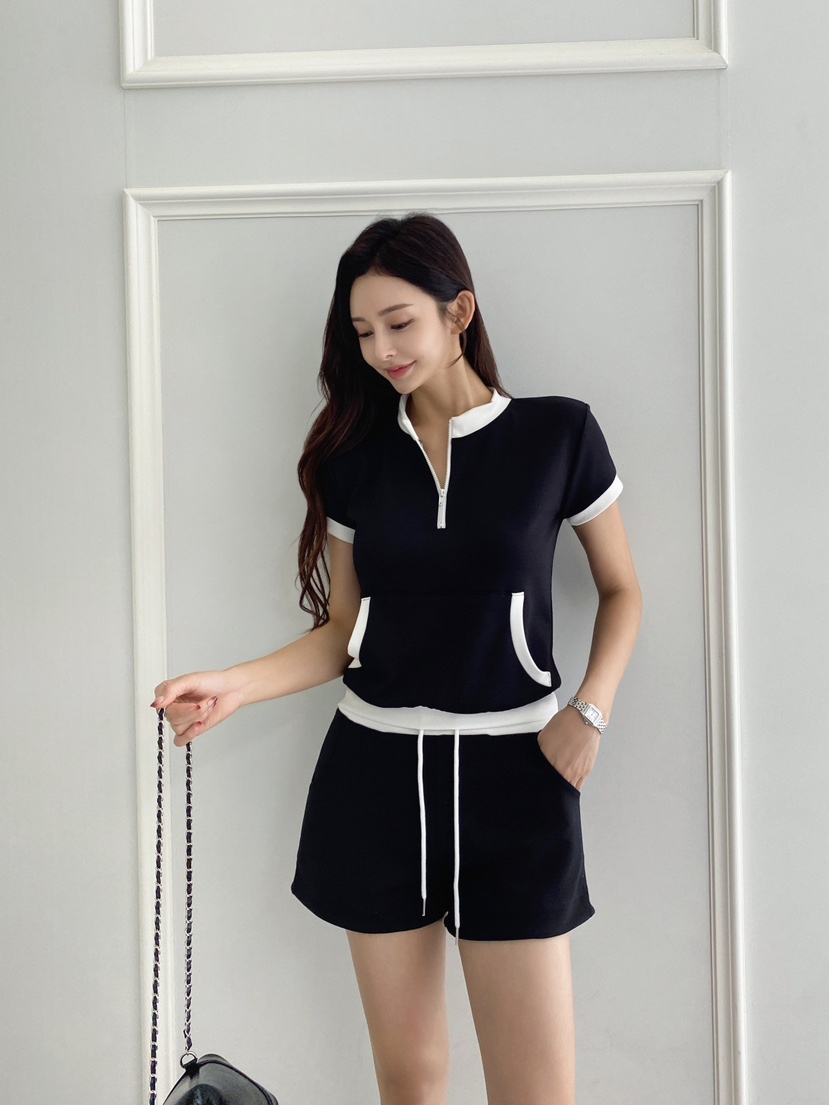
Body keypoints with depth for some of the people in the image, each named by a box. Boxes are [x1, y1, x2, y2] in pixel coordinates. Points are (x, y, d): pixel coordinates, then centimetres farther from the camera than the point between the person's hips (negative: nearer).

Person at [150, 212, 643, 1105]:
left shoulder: (558, 433, -2)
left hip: (511, 772, -2)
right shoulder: (356, 456, 6)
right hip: (375, 772, 3)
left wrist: (589, 710, -7)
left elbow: (620, 589, 8)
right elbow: (344, 630, 8)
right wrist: (233, 686, -7)